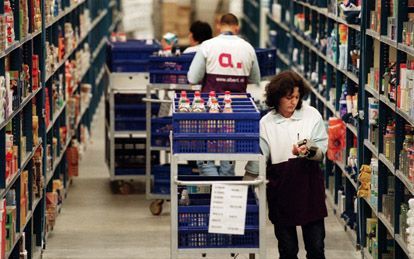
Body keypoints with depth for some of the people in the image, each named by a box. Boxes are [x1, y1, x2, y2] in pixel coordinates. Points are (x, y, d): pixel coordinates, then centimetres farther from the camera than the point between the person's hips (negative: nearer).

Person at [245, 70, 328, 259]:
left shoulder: (312, 115, -1)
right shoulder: (266, 123, -1)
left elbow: (322, 151, 0)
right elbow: (256, 161, 1)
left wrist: (309, 151, -23)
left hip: (309, 184, 0)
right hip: (281, 187, 0)